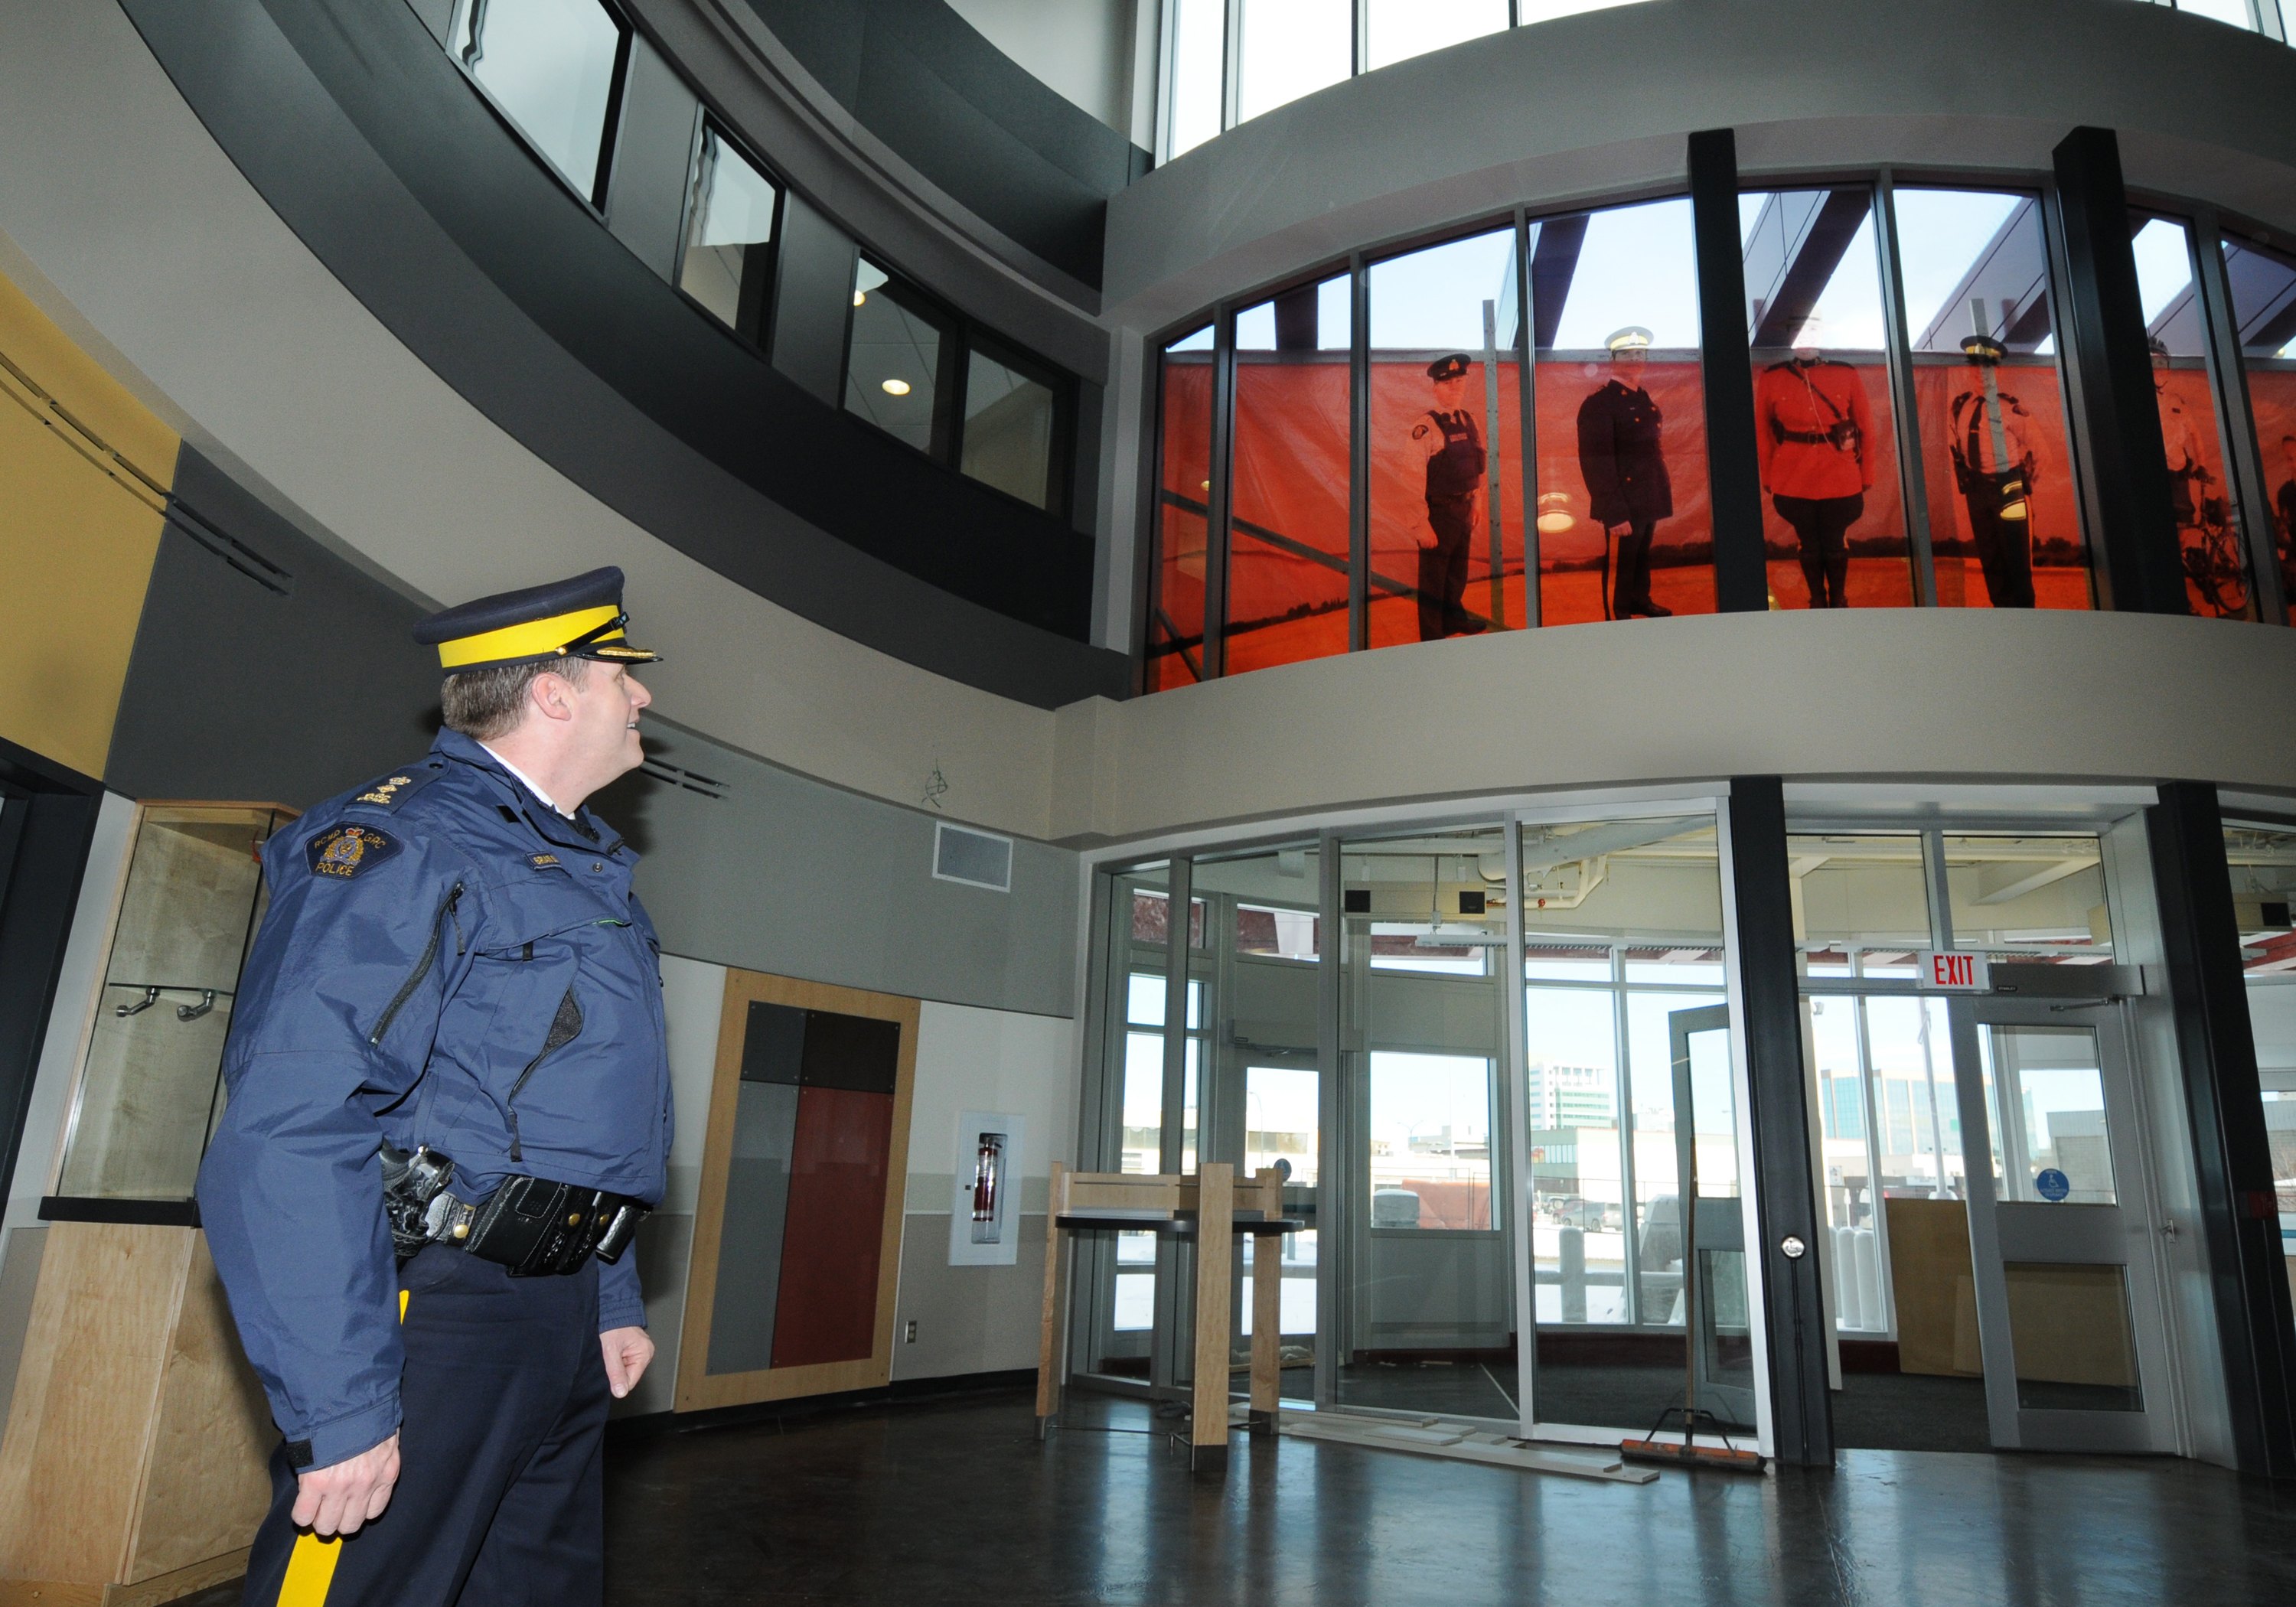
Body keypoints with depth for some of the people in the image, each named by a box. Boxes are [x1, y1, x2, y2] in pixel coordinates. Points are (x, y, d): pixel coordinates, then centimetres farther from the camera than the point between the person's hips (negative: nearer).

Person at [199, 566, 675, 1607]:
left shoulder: (583, 869, 16)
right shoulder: (401, 845, -13)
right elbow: (294, 1137, -21)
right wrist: (341, 1407, -23)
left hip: (559, 1316, 9)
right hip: (431, 1313, -9)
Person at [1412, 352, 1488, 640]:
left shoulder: (1468, 420, 6)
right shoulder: (1425, 426, -17)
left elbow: (1476, 466, 14)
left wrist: (1474, 504, 12)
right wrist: (1422, 524, -23)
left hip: (1464, 509, 7)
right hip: (1438, 512, -7)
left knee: (1458, 572, 24)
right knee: (1433, 578, 5)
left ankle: (1454, 619, 43)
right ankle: (1431, 636, 18)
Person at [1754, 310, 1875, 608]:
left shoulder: (1846, 374, 2)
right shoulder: (1770, 378, 1)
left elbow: (1865, 427, 7)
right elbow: (1762, 431, 6)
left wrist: (1866, 474, 7)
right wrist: (1768, 476, 7)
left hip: (1840, 480, 0)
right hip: (1793, 481, 0)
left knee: (1835, 543, 6)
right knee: (1809, 544, 8)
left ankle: (1839, 601, 22)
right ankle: (1818, 602, 22)